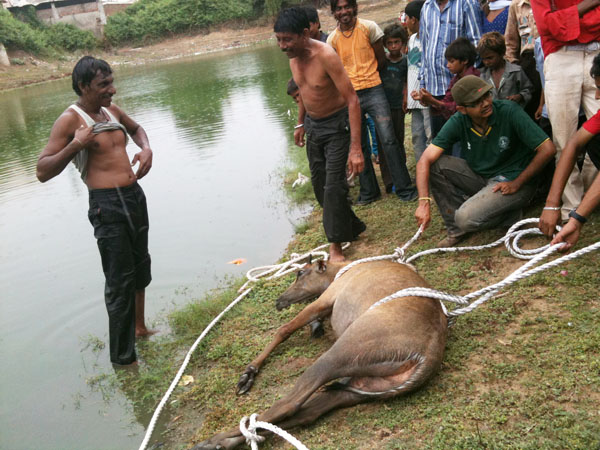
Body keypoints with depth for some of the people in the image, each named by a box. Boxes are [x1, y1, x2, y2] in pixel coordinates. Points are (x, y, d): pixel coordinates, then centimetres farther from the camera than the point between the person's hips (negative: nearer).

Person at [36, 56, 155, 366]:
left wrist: (146, 148, 10)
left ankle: (139, 328, 42)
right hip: (107, 205, -8)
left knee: (140, 269, 21)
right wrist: (75, 146, -27)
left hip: (135, 196, 8)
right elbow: (43, 172, -14)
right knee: (120, 282, -4)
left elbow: (136, 128, 31)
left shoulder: (112, 111, 8)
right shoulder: (70, 120, -12)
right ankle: (122, 358, 8)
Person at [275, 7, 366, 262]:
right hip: (313, 126, 8)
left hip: (337, 125, -8)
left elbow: (352, 99, -29)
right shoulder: (293, 57, -5)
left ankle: (336, 244, 3)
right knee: (319, 185, 12)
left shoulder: (325, 56, -28)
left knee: (334, 186, -10)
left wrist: (355, 147, -34)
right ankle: (353, 227, 29)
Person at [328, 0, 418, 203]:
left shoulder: (368, 27, -2)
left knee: (388, 139, -8)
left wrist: (365, 74, 7)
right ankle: (368, 192, 20)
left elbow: (381, 60, 5)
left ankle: (404, 189, 3)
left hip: (373, 90, -2)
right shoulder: (332, 39, 3)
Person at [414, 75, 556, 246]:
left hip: (512, 180, -5)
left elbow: (548, 149, -20)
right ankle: (457, 230, -6)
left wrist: (516, 184, -17)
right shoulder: (458, 122, -12)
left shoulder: (510, 111, -21)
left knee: (467, 218, -29)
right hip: (479, 177, 5)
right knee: (436, 163, -16)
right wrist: (424, 202, -29)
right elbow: (425, 160, -18)